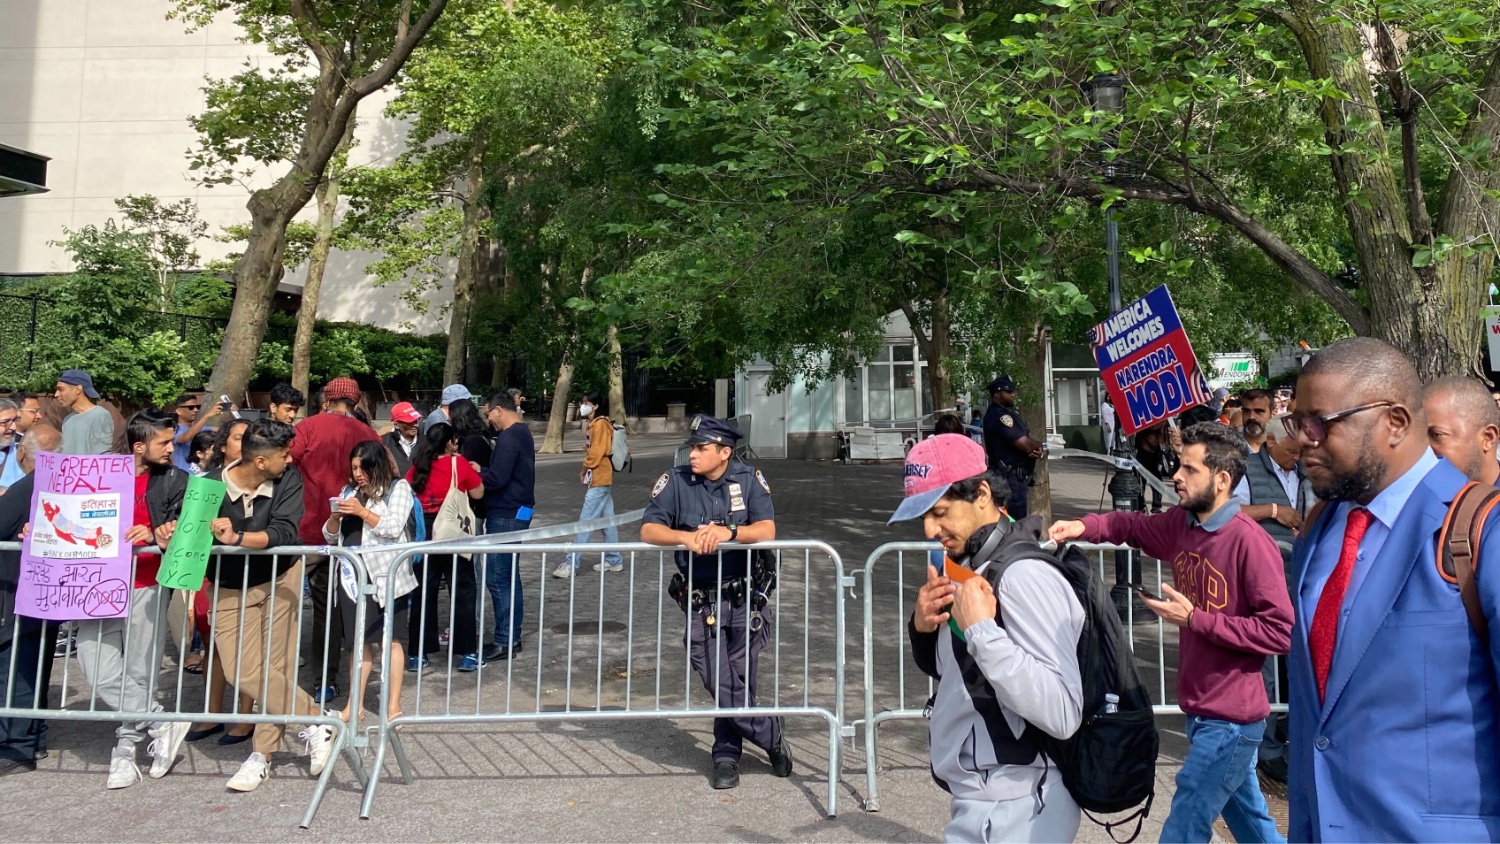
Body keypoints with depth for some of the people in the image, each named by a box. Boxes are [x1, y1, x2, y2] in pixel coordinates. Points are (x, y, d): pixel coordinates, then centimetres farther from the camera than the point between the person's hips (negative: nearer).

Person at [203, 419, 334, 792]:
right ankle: (314, 721, 6)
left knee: (275, 665, -3)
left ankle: (263, 754, 11)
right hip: (231, 589, 0)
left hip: (281, 578, 0)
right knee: (243, 671, -8)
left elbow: (284, 532, -27)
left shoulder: (289, 479, -17)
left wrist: (236, 537, -38)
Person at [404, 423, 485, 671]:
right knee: (463, 591, 5)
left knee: (423, 593, 11)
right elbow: (477, 493, -1)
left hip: (424, 534, 3)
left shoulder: (417, 469, 4)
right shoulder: (459, 464, -6)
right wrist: (473, 472, 13)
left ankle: (417, 654, 14)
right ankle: (467, 653, 5)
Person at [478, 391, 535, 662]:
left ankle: (505, 641, -3)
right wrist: (481, 470, 7)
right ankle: (512, 636, 21)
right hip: (517, 510, 11)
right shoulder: (522, 433, 15)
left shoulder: (508, 438, -16)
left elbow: (497, 479, -23)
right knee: (509, 576, 14)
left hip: (506, 515, -11)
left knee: (497, 578, -7)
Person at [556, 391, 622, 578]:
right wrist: (586, 471, 7)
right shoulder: (595, 424, 15)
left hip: (598, 479, -10)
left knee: (585, 521, -9)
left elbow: (597, 452, -20)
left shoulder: (600, 424, -14)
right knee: (607, 520, 13)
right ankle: (613, 560, 18)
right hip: (600, 478, 10)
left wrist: (584, 469, -7)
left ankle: (571, 563, -10)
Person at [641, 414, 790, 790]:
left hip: (745, 599, 0)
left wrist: (728, 532, -29)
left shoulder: (749, 479, -2)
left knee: (739, 682, 6)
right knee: (723, 686, -4)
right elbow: (648, 530, -9)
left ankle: (726, 756, 26)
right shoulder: (675, 481, -2)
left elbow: (767, 530, -13)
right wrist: (686, 537, -27)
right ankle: (771, 737, 19)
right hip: (700, 602, 0)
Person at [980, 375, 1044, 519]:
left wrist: (1036, 449, -9)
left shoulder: (1007, 412, 16)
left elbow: (1026, 439, 14)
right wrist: (1039, 446, 0)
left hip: (1015, 476, 11)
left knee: (1013, 521, 17)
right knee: (1017, 522, -10)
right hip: (1011, 476, -11)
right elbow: (1025, 445, -22)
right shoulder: (999, 416, -17)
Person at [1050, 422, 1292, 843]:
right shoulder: (1182, 523, 0)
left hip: (1230, 719, -8)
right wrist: (1084, 527, -8)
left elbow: (1281, 631, -24)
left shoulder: (1249, 542, -23)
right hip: (1204, 710, 8)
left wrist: (1195, 618, -24)